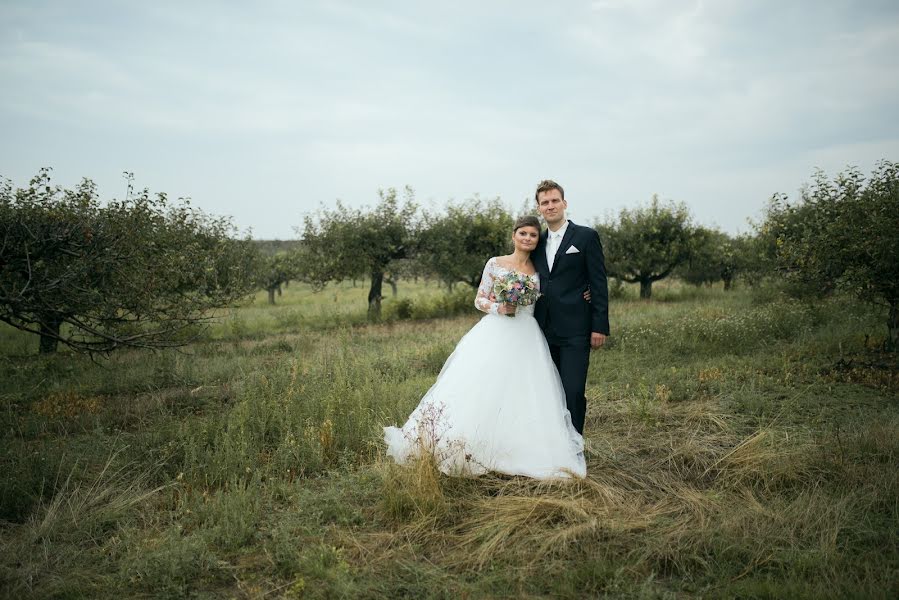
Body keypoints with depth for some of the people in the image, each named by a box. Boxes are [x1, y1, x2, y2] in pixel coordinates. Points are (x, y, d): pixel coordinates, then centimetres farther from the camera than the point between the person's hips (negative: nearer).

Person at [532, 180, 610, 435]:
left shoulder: (586, 236, 0)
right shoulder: (538, 242, 14)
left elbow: (599, 284, -3)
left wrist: (600, 327, -9)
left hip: (575, 331, -5)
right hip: (545, 332, 5)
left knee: (573, 392, -8)